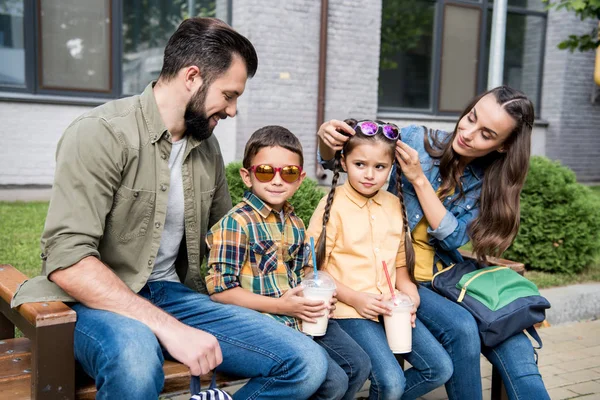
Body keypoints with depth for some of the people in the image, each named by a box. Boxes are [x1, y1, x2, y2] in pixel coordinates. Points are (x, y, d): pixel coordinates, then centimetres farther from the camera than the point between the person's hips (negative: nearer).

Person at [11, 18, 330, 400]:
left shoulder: (207, 145, 8)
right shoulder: (102, 134, -14)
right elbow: (67, 260, -22)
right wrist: (168, 328, -28)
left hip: (173, 294, 6)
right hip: (98, 300, -6)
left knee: (308, 364, -10)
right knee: (136, 362, -42)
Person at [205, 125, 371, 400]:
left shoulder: (295, 224, 11)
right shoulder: (236, 223, -14)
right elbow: (219, 290, -17)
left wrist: (315, 297, 1)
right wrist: (279, 305, -19)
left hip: (300, 316, 8)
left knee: (359, 365, 8)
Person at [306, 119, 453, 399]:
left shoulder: (394, 206, 11)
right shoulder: (333, 206, -7)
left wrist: (410, 296, 0)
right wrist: (355, 298, -16)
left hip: (391, 307, 6)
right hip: (350, 312, -6)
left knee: (440, 368, -1)